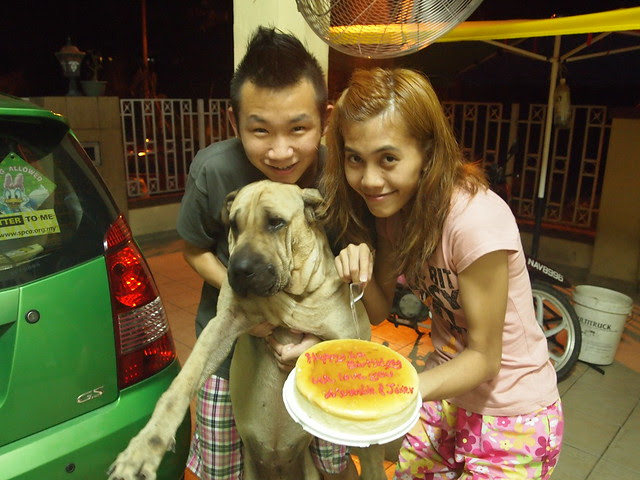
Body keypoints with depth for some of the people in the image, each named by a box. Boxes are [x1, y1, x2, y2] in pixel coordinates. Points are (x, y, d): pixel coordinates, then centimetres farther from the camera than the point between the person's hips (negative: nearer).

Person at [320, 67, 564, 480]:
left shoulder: (474, 218, -31)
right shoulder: (392, 204, -10)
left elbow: (484, 357, -21)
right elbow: (380, 312, -4)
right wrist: (361, 271, -24)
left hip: (512, 417, -5)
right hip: (446, 391, 6)